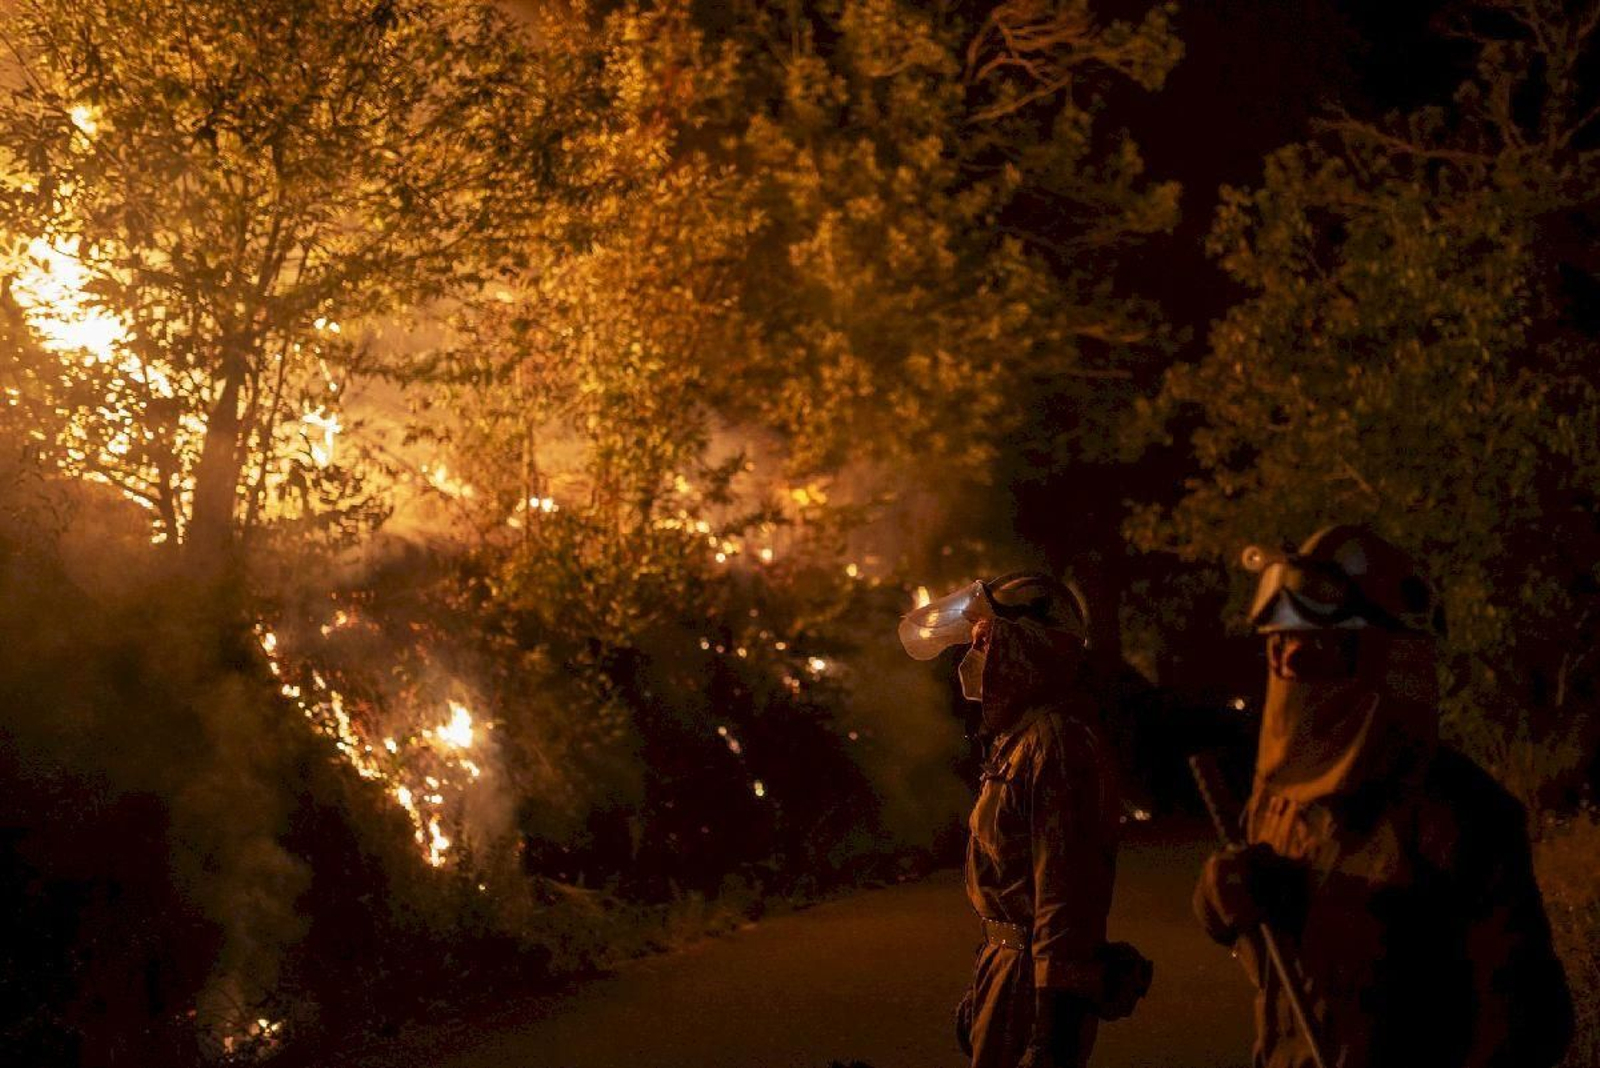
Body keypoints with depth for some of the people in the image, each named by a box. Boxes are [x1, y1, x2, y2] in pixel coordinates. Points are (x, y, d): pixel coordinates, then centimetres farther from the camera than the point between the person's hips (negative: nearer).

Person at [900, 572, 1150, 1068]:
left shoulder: (1056, 742, -19)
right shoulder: (1015, 735, 14)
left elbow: (1066, 888, -24)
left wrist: (1055, 1025, -26)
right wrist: (982, 989, 26)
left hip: (1034, 974, -10)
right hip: (1009, 963, 10)